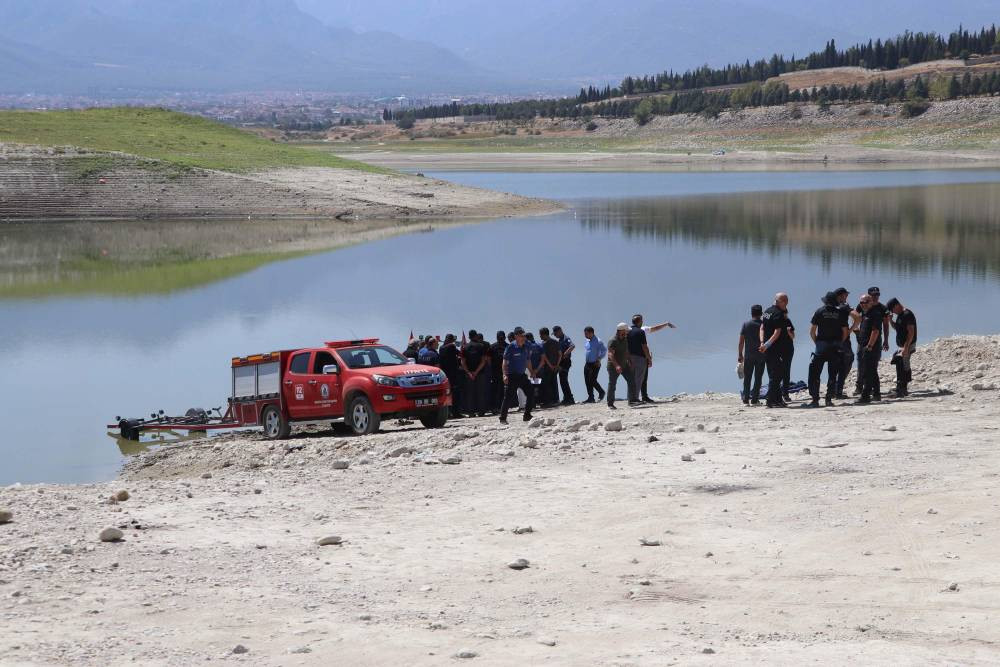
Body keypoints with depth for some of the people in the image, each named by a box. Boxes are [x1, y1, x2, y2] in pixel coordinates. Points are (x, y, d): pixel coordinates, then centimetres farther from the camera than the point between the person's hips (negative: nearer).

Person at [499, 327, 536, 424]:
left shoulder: (525, 347, 7)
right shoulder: (511, 347, -11)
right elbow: (505, 361, -14)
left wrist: (531, 372, 17)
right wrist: (505, 374, -23)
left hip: (522, 375, 6)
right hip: (512, 376, -6)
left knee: (531, 394, 4)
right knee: (508, 397, -6)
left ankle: (527, 416, 16)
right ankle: (503, 418, 3)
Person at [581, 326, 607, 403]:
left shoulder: (598, 341, -11)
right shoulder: (587, 341, 12)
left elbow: (604, 350, -13)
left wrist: (599, 359, -16)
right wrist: (585, 361, 14)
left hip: (595, 364, -8)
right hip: (587, 364, 8)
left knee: (592, 381, -10)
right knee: (587, 381, 3)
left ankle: (601, 392, 13)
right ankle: (590, 398, 9)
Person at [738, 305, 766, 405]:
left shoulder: (745, 324, 0)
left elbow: (741, 341, -2)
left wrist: (740, 354, 4)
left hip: (748, 355, 1)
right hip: (760, 355, -1)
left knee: (747, 378, 7)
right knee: (758, 378, 4)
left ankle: (746, 400, 2)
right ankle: (754, 400, 0)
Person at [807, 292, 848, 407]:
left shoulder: (820, 311, -2)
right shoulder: (840, 313, 1)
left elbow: (812, 331, -4)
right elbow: (845, 332, 2)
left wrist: (816, 342, 8)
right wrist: (839, 343, 12)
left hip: (821, 346, -2)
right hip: (836, 348, 2)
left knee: (814, 373, 3)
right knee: (832, 375, 9)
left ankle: (815, 400, -4)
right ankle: (829, 399, 6)